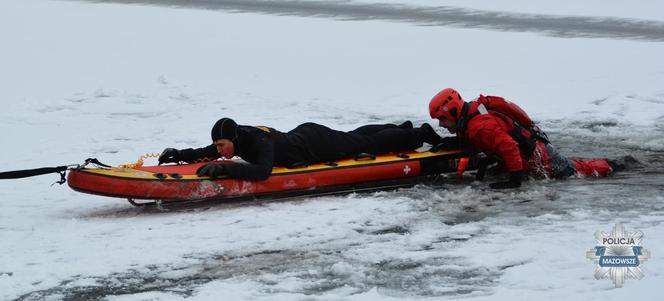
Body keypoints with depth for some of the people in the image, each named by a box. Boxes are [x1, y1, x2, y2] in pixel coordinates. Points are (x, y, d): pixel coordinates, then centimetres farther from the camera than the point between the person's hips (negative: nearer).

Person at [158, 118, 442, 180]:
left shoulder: (259, 142, -38)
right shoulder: (236, 136, -14)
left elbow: (261, 172, -55)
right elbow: (206, 153, -1)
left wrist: (224, 168, -57)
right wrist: (180, 155, -16)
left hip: (317, 143, -7)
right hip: (304, 133, 7)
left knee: (367, 143, 10)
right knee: (355, 136, 28)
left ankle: (421, 134, 28)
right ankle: (402, 129, 49)